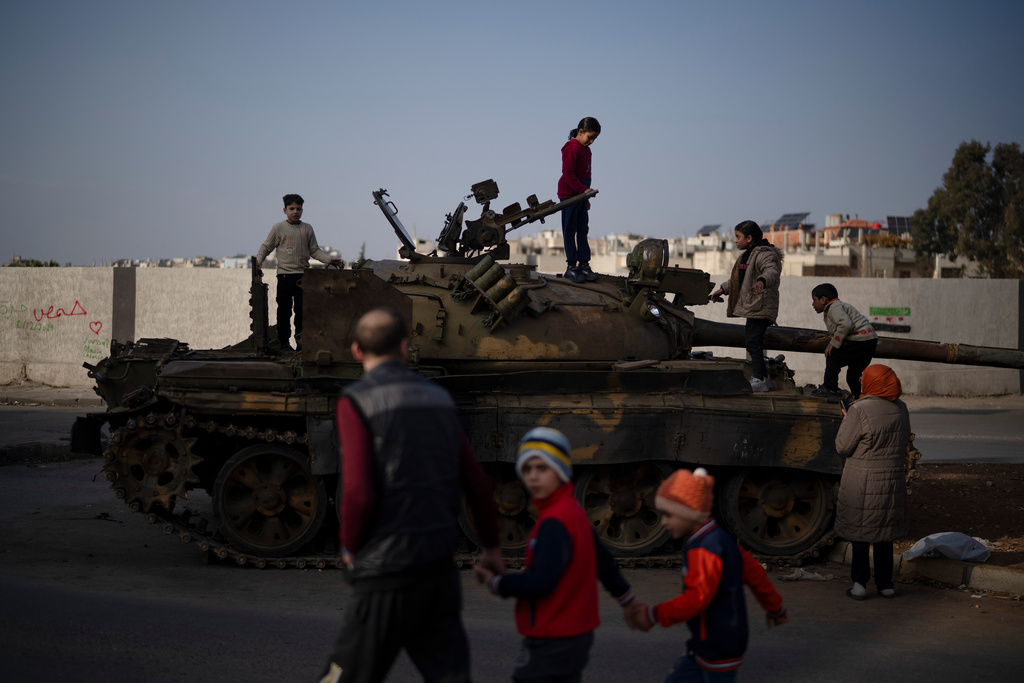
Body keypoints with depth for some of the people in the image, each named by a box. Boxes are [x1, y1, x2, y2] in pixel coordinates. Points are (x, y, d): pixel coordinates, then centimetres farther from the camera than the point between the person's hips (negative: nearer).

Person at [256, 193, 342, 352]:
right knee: (284, 310, 0)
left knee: (302, 309, -4)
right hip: (285, 274, -2)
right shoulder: (278, 228, 3)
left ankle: (300, 340, 5)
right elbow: (266, 247, 6)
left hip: (303, 275, 2)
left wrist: (330, 260, 1)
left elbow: (315, 250, 14)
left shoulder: (307, 229, 11)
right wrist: (258, 261, -10)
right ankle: (284, 342, 8)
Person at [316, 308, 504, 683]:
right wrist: (491, 545, 27)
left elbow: (359, 493, -17)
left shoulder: (356, 401, -8)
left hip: (389, 573, -6)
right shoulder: (439, 398, 10)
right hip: (441, 569, 6)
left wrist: (350, 546, 2)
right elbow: (477, 483, 14)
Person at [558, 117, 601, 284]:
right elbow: (568, 174, -19)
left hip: (580, 195, 9)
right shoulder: (572, 148, -13)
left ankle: (584, 264, 12)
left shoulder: (586, 150, 14)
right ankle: (571, 267, -1)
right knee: (570, 231, -3)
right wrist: (583, 189, -27)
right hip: (569, 194, -9)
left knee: (582, 231, 9)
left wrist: (586, 198, 21)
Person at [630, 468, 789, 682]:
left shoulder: (704, 550, -22)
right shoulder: (721, 539, 8)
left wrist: (654, 614, -25)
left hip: (718, 651, -10)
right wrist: (775, 606, 29)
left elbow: (696, 598, -30)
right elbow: (753, 572, 17)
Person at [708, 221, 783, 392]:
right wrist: (723, 289, 38)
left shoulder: (764, 254, -12)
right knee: (753, 343, 12)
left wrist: (762, 280, -52)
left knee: (753, 342, -14)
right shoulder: (749, 255, 22)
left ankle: (759, 380, -14)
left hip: (761, 308, -11)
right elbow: (739, 279, 35)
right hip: (752, 308, 11)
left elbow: (772, 271, -32)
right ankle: (763, 378, 19)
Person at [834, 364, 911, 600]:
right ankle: (885, 583, 20)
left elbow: (843, 447, -12)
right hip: (892, 479, 5)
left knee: (859, 532, 6)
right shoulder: (900, 408, 0)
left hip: (862, 482, -5)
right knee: (885, 533, 15)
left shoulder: (860, 410, -18)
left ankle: (860, 583, 5)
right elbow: (904, 442, 12)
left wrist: (845, 421, 3)